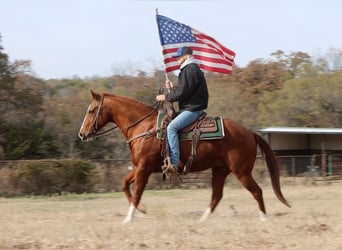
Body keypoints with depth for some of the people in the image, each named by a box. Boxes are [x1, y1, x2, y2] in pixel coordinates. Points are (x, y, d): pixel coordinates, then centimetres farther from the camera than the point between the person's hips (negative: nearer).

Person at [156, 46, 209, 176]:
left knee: (171, 127, -26)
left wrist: (166, 97, -7)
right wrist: (172, 88, 13)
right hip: (190, 107, 12)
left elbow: (183, 93, -18)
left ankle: (174, 164, -35)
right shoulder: (192, 69, 23)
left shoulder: (190, 70, -11)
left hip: (192, 109, -12)